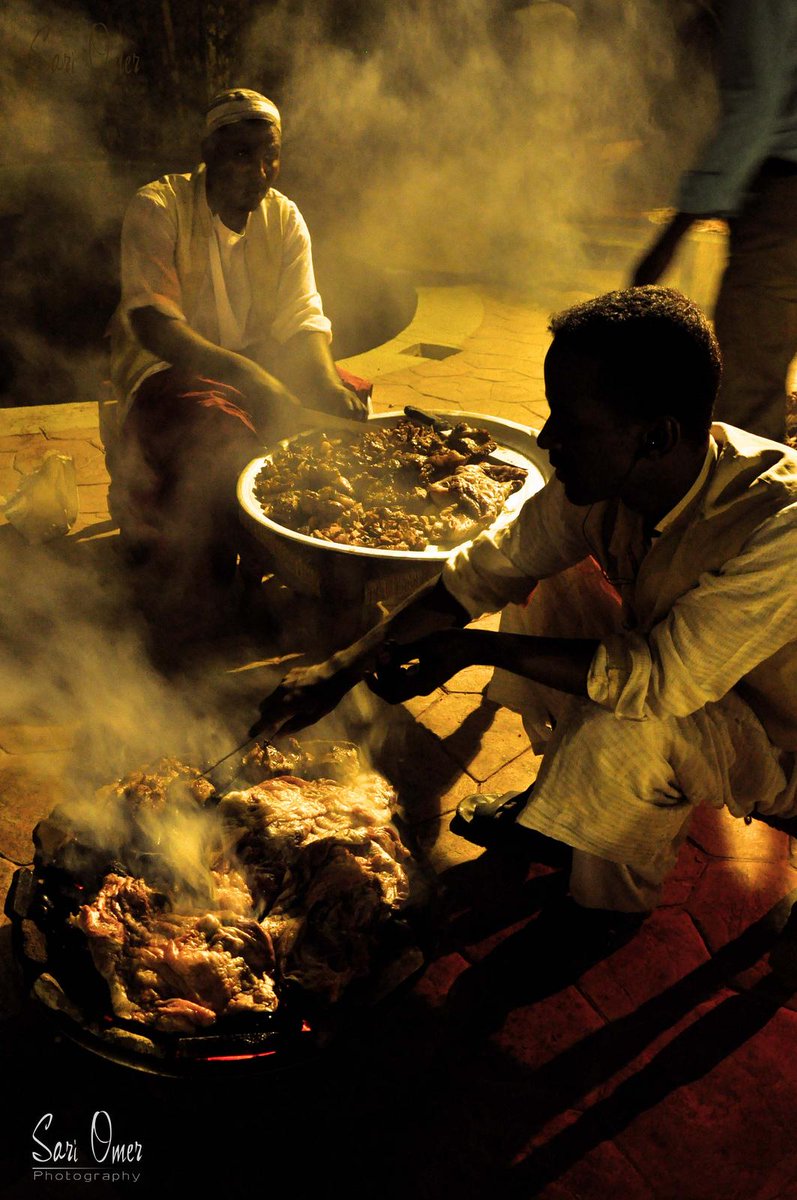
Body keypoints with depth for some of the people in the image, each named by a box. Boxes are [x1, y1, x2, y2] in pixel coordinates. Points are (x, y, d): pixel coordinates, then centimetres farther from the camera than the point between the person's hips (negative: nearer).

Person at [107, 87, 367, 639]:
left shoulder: (285, 217, 5)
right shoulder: (157, 208, -11)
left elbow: (302, 320, -2)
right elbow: (153, 324, -23)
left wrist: (327, 381, -26)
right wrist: (249, 376, -38)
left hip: (259, 363, 5)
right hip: (167, 366, -5)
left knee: (351, 400, -18)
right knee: (219, 427, -36)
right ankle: (196, 586, -15)